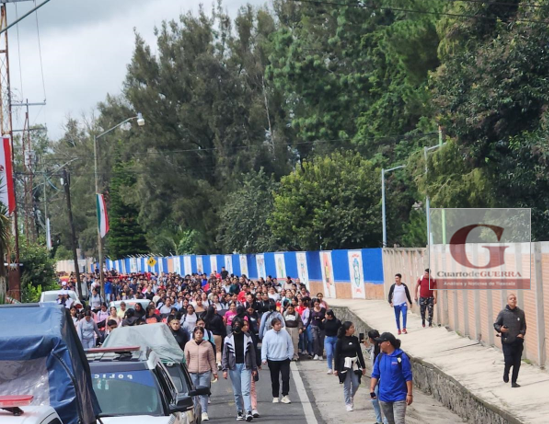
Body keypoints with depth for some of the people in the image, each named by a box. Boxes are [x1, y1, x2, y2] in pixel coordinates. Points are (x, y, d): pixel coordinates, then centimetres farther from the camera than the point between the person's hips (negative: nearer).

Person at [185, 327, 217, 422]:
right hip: (192, 372, 1)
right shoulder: (188, 345, 4)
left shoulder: (208, 345, 3)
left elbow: (212, 359, 7)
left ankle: (204, 413, -8)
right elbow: (186, 359, 8)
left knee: (203, 393, -7)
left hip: (205, 372, -1)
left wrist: (214, 372, 6)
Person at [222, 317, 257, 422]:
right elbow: (225, 355, 4)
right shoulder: (228, 338, 4)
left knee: (246, 390, -11)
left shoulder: (247, 337, 5)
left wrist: (254, 368, 5)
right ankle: (239, 412, 12)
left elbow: (252, 353, 7)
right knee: (237, 392, 5)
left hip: (245, 366, -1)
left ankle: (248, 412, -18)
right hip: (233, 367, 1)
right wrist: (224, 369, -4)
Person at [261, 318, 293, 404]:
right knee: (274, 380, 9)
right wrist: (264, 359, -10)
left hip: (284, 360, 1)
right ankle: (275, 396, 21)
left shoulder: (285, 333, -1)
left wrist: (290, 356, 4)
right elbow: (264, 347, -5)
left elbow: (290, 346, 7)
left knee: (286, 378, -7)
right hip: (272, 360, -1)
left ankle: (285, 396, 3)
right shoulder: (268, 334, -6)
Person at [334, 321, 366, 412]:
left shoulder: (355, 339, 3)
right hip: (344, 365, -4)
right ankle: (348, 404, 12)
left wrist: (363, 366, 10)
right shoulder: (340, 341, -8)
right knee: (347, 385, 0)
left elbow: (359, 353, 9)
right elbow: (336, 355, -5)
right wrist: (336, 369, -6)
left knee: (356, 384, 1)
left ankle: (351, 397, 30)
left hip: (354, 364, 4)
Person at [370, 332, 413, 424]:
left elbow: (408, 377, -10)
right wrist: (372, 389, -5)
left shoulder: (401, 357, -12)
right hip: (384, 396, 6)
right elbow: (375, 375, 8)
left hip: (399, 397, -6)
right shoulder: (380, 357, 5)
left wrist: (409, 394, -13)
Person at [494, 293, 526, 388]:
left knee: (517, 363, 3)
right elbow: (496, 324, 3)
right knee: (509, 361, -6)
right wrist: (500, 329, -17)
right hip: (507, 342, -2)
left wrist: (522, 333, -7)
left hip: (518, 342, 2)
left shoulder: (520, 312, 2)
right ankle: (506, 373, 26)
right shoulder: (503, 313, -3)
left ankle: (514, 381, 15)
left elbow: (523, 326, 10)